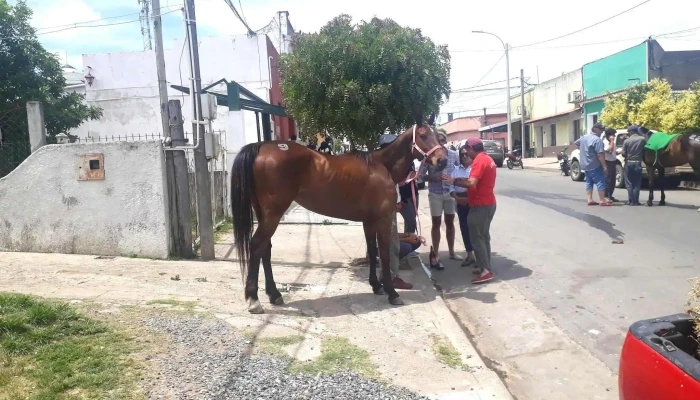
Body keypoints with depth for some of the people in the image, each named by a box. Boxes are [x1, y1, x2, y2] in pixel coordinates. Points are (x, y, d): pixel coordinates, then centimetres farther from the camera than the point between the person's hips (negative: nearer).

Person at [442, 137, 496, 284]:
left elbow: (472, 183, -28)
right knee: (484, 236, 16)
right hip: (488, 203, 10)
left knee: (477, 238, -5)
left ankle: (485, 271, -5)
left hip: (480, 205, -10)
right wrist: (462, 180, 10)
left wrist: (454, 181, -17)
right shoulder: (487, 159, 14)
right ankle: (485, 266, 22)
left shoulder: (479, 160, -18)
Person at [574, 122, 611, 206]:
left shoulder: (584, 137, 8)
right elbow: (600, 154, -23)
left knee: (589, 182, 12)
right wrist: (604, 166, -19)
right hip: (595, 166, -8)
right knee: (600, 182, -3)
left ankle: (590, 200, 10)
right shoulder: (597, 140, -19)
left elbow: (576, 143, 26)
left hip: (585, 165, 8)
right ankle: (602, 200, -3)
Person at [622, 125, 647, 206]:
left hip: (628, 163, -1)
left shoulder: (626, 141, -6)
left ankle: (631, 201, 4)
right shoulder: (643, 139, -3)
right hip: (638, 163, 1)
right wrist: (642, 157, 15)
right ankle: (635, 201, 5)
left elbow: (623, 154, -6)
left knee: (629, 183, 6)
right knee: (637, 183, 7)